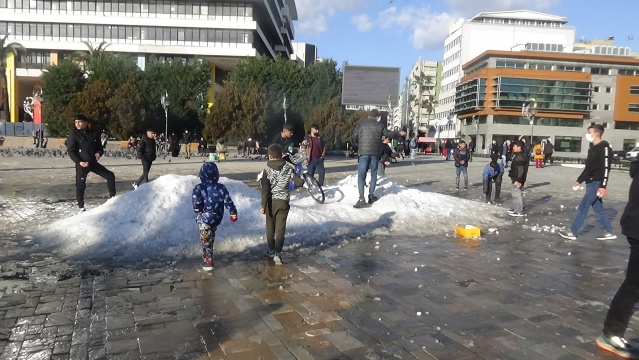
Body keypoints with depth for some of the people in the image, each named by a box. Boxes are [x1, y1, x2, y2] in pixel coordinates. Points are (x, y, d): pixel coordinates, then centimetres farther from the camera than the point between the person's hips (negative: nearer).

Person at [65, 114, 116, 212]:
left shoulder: (93, 135, 9)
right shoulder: (73, 135, -4)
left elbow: (100, 147, 16)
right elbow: (71, 151, -10)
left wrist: (99, 153, -8)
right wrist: (79, 162, -23)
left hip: (93, 163, 4)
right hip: (82, 164, -4)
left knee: (110, 176, -1)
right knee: (80, 185, 1)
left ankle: (112, 197, 11)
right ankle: (81, 207, 13)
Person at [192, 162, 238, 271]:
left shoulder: (198, 188, -15)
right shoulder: (221, 188, -6)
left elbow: (196, 203, -18)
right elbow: (228, 202, -5)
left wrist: (199, 212, 1)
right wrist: (233, 213, 5)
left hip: (204, 219, -4)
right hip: (216, 219, 4)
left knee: (206, 241, 4)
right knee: (210, 239, 23)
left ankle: (208, 262, 5)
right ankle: (207, 256, 37)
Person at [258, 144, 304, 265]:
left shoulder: (267, 170, -11)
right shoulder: (288, 168, -6)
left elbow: (265, 190, -15)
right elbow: (299, 182, -9)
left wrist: (263, 205, -14)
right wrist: (299, 181, 14)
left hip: (271, 202, 0)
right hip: (283, 202, 1)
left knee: (270, 227, 16)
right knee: (280, 228, 3)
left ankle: (271, 250, 28)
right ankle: (277, 253, -6)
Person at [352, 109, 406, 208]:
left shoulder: (361, 124, 2)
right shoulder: (380, 125, 5)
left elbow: (354, 138, 4)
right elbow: (390, 134, 16)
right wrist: (400, 134, 35)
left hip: (363, 152, -2)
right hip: (375, 153, 2)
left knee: (361, 175, -3)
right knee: (374, 174, 19)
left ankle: (361, 199, -12)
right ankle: (371, 195, 23)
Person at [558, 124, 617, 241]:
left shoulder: (604, 147, -13)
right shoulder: (592, 148, 15)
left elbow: (606, 168, -20)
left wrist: (603, 186, -25)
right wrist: (579, 180, 24)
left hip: (597, 184, -9)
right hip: (591, 183, 9)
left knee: (583, 207, -7)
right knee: (598, 208, 13)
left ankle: (572, 233, -2)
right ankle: (609, 233, 21)